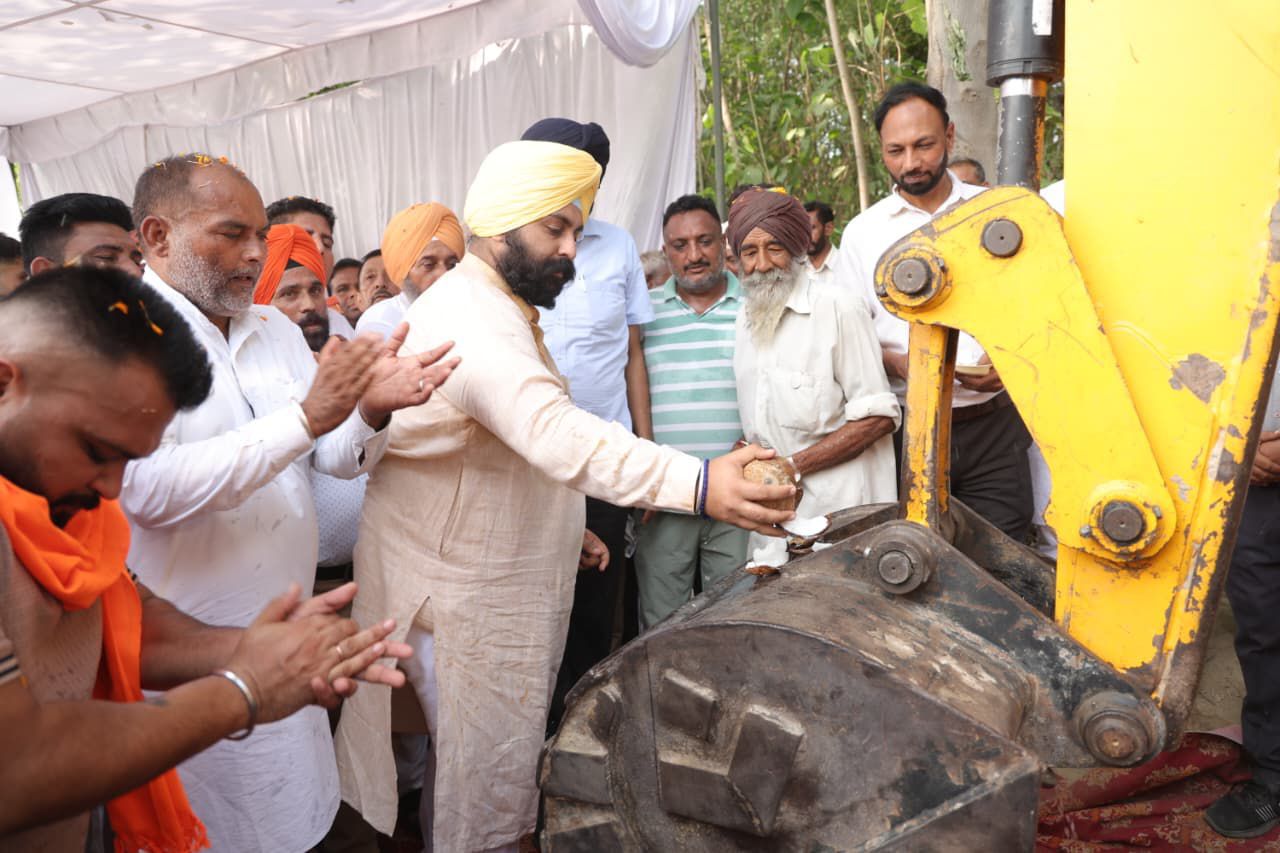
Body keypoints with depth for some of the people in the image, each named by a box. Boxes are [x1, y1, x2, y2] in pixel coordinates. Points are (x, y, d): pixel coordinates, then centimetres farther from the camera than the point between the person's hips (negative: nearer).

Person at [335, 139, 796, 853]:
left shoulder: (492, 310, 13)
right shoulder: (473, 319, -24)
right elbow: (556, 434, -42)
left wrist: (562, 525, 17)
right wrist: (700, 485, -52)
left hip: (497, 578, 10)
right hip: (462, 601, -10)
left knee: (497, 759, 20)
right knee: (482, 775, 5)